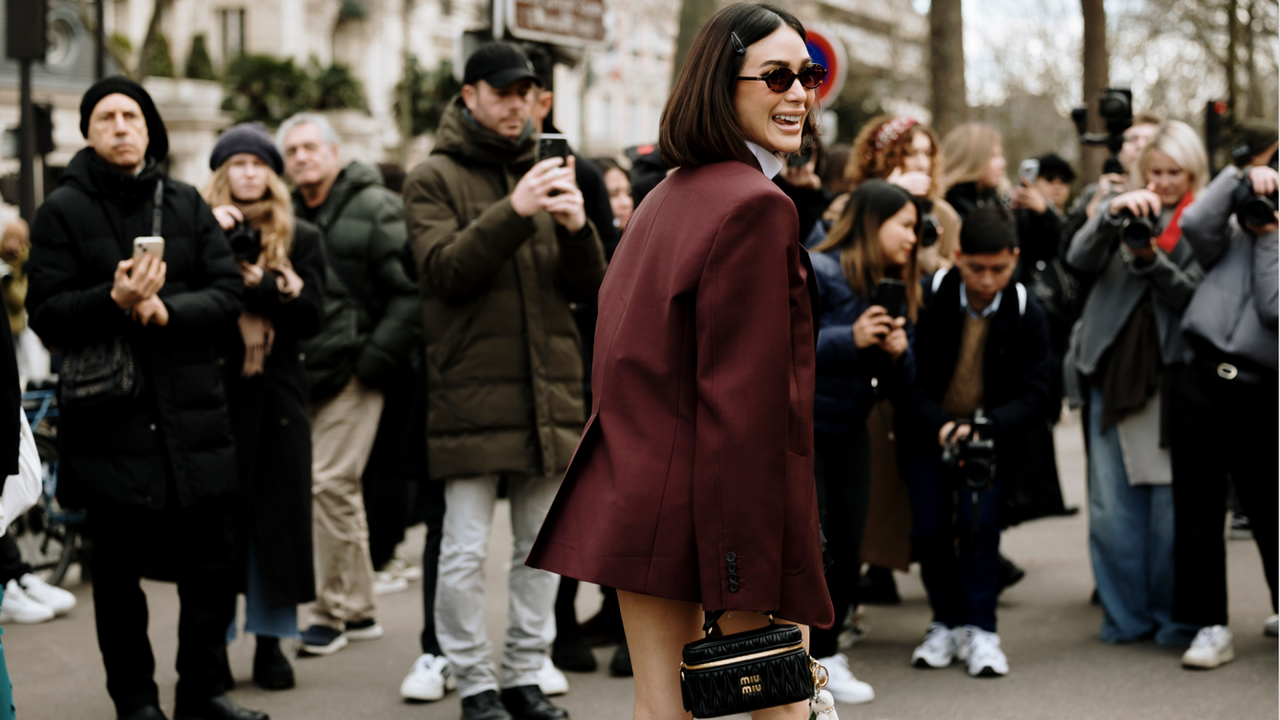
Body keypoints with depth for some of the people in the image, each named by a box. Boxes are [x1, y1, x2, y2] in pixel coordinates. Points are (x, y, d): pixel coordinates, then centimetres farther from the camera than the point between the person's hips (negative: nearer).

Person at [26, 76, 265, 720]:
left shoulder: (186, 204, 10)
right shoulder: (63, 211, 0)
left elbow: (229, 292, 3)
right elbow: (46, 315, -6)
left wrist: (167, 310, -15)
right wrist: (113, 300, -22)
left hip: (193, 410, 3)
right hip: (110, 419, -3)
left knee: (214, 559, 7)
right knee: (118, 569, 4)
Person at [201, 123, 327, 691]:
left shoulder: (301, 239, 10)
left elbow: (312, 316, -1)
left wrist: (260, 286, -13)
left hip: (276, 394, 2)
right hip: (212, 390, -1)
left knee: (276, 516, 3)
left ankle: (270, 641, 11)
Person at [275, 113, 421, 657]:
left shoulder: (375, 208, -3)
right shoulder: (286, 217, 15)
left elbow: (409, 293, -9)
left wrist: (375, 360, -13)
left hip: (351, 371, -6)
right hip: (302, 373, 6)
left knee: (330, 483, -9)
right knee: (340, 489, 11)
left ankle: (331, 612, 2)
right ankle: (359, 610, 20)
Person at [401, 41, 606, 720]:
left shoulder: (546, 172, 14)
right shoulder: (434, 178, 1)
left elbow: (589, 287, 8)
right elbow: (443, 269, -15)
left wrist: (577, 227, -13)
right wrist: (513, 212, -25)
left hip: (550, 392, 5)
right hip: (471, 392, -5)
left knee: (542, 547, 10)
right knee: (467, 549, -1)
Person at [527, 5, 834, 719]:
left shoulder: (666, 196, 15)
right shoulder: (758, 205, -14)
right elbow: (748, 395, -19)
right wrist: (751, 577, -20)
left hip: (632, 493, 9)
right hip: (704, 499, -9)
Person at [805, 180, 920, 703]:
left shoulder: (897, 291, 7)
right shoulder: (816, 272, -14)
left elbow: (901, 384, 9)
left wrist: (898, 354, -13)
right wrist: (851, 339, -32)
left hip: (849, 432, 6)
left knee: (847, 550, 7)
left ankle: (825, 653, 21)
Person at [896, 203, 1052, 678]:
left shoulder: (1027, 315, -11)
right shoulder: (926, 297, -14)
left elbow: (1033, 394, -12)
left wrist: (985, 427, -30)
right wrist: (938, 424, -28)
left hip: (990, 438, 0)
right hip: (927, 434, 1)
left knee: (978, 525, -13)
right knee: (929, 529, -4)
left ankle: (980, 630, -2)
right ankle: (947, 624, 14)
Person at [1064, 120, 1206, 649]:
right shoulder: (1125, 211, 14)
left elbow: (1197, 296, -4)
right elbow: (1079, 258, -3)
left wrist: (1152, 261, -19)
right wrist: (1113, 212, -19)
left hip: (1170, 376, -2)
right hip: (1112, 370, 2)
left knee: (1171, 503, -3)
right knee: (1112, 504, 3)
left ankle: (1173, 617, 7)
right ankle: (1125, 614, 12)